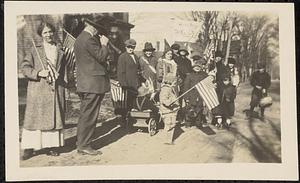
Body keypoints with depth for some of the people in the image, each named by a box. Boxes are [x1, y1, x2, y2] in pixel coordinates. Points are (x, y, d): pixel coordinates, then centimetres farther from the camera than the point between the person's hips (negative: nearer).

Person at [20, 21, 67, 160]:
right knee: (35, 116, -3)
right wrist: (38, 73, -15)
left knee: (54, 116, 5)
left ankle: (51, 146, 13)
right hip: (38, 88, -3)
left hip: (56, 88, 3)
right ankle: (29, 148, 1)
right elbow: (24, 67, -1)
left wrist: (64, 83, 11)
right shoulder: (35, 49, 3)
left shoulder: (60, 49, 13)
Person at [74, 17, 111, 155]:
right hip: (93, 83, -10)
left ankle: (81, 144, 22)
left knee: (85, 114, 15)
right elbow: (101, 57, -16)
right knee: (89, 115, -5)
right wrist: (104, 44, -3)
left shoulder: (79, 39, 18)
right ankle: (84, 146, 0)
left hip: (84, 84, 10)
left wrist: (100, 44, 14)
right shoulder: (89, 39, -15)